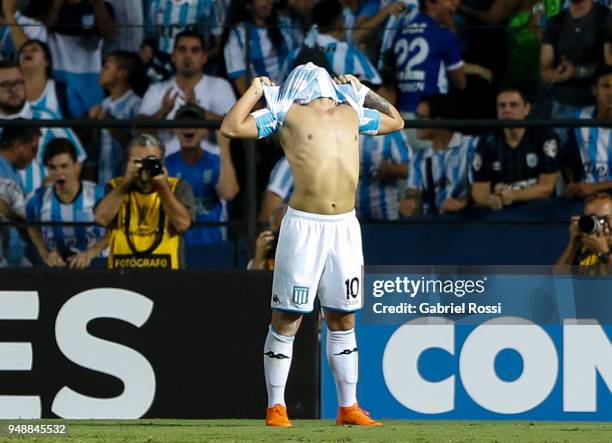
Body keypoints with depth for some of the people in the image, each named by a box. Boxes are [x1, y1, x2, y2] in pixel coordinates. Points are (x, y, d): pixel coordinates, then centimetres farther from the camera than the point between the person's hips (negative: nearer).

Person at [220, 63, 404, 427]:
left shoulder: (352, 113, 17)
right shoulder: (286, 113, 4)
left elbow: (395, 121, 35)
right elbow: (231, 127, -4)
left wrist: (362, 91, 30)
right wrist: (257, 90, 6)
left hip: (345, 227, 4)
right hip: (303, 227, -4)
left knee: (344, 318, 10)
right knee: (287, 319, -3)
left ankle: (348, 408, 15)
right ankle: (276, 408, 2)